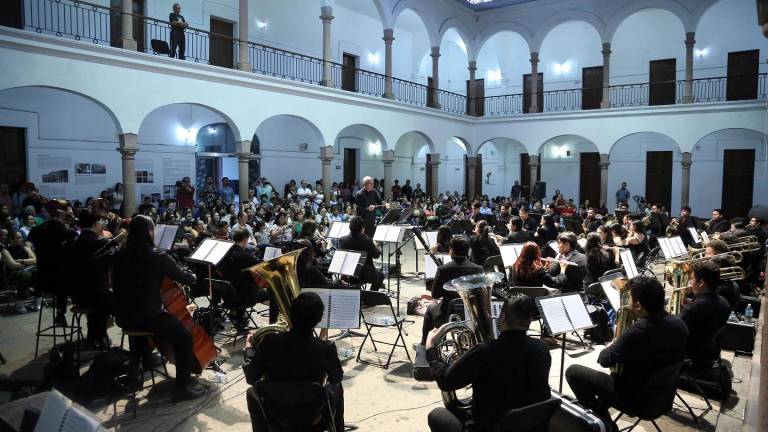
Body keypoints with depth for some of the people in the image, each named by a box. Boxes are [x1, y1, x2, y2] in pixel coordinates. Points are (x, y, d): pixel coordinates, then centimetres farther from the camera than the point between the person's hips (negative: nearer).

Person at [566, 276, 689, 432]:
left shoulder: (638, 332, -34)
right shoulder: (679, 323, -10)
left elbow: (605, 360, -20)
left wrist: (612, 346, 3)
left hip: (635, 395, -8)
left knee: (573, 371, 3)